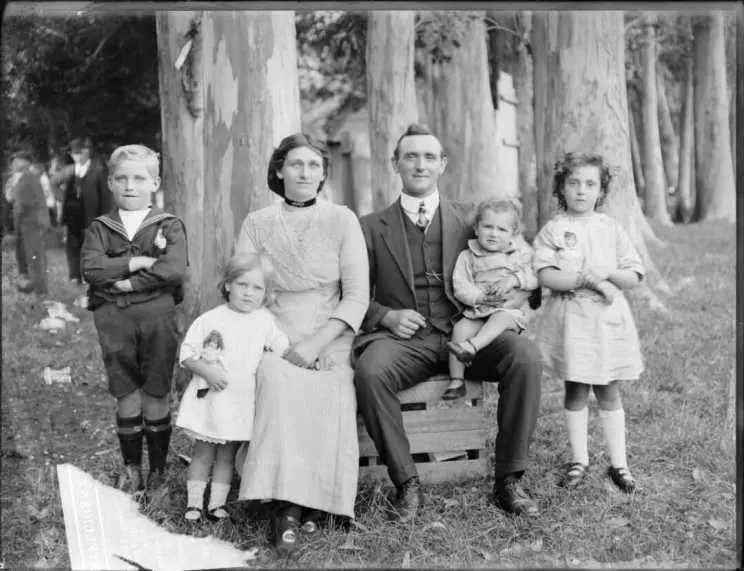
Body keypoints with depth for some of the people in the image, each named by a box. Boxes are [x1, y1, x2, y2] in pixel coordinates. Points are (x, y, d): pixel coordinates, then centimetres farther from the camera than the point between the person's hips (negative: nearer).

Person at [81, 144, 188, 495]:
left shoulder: (169, 226, 2)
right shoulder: (99, 228, 9)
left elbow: (175, 269, -15)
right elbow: (91, 268, -8)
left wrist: (129, 282, -14)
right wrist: (137, 262, -15)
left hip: (156, 317, -2)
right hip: (113, 318, 2)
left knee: (155, 396, 5)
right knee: (126, 396, 8)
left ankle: (158, 467, 20)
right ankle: (131, 467, 22)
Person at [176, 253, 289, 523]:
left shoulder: (265, 321, 2)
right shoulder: (210, 320, -5)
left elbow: (285, 350, 1)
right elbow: (187, 354, -4)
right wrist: (206, 370, -17)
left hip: (242, 402, 2)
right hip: (209, 398, -2)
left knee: (227, 455, 11)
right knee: (203, 452, 6)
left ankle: (217, 503, 20)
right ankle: (194, 503, 15)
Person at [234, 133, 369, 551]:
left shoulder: (342, 220, 4)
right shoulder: (257, 224, 9)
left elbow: (357, 296, -2)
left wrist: (316, 343, -15)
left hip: (329, 341, -1)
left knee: (326, 393, -32)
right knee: (278, 380, -32)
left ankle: (314, 500, -15)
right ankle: (288, 504, -27)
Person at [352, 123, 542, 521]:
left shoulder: (469, 220, 15)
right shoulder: (372, 227, 12)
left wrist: (519, 295, -6)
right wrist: (387, 316, -11)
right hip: (404, 339, -1)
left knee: (525, 356, -27)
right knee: (370, 372, -34)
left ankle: (508, 480, -16)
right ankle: (407, 484, -18)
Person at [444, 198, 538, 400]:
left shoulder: (521, 254, 12)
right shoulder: (468, 256, 9)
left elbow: (534, 278, 4)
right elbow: (460, 287, 0)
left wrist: (514, 279, -15)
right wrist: (481, 297, -17)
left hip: (510, 309, -1)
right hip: (477, 310, 1)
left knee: (501, 318, -35)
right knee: (460, 328, -26)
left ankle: (473, 346, -55)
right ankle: (456, 380, -26)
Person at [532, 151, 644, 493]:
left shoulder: (612, 230, 6)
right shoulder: (553, 230, -2)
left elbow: (633, 277, 4)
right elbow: (546, 276, -14)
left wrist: (606, 274, -15)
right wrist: (588, 279, -19)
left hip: (609, 318, 2)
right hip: (570, 319, -2)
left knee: (609, 392, 8)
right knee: (576, 391, 5)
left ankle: (618, 463, 16)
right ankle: (579, 461, 17)